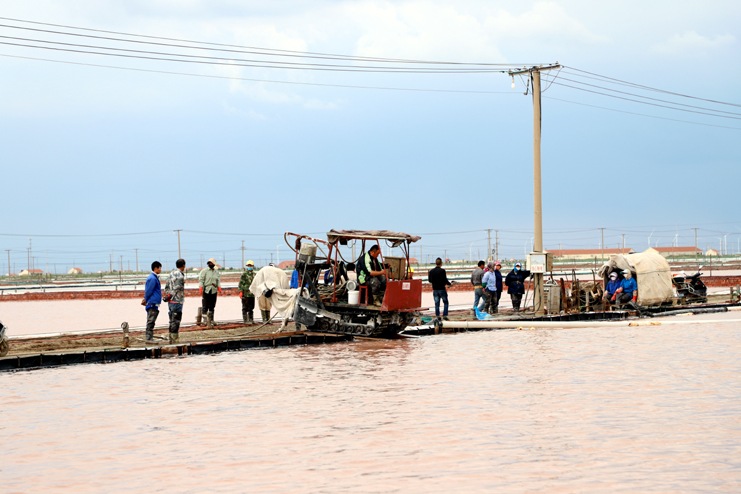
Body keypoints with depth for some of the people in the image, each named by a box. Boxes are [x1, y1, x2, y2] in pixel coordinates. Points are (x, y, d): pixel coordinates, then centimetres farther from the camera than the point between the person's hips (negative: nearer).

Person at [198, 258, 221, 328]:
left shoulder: (216, 272, 16)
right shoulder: (204, 271, 2)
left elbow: (218, 281, 12)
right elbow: (201, 280, -5)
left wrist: (219, 287, -6)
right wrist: (200, 288, -19)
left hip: (214, 291, 4)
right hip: (206, 291, -4)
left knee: (212, 307, 4)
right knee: (205, 306, -10)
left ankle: (210, 321, 7)